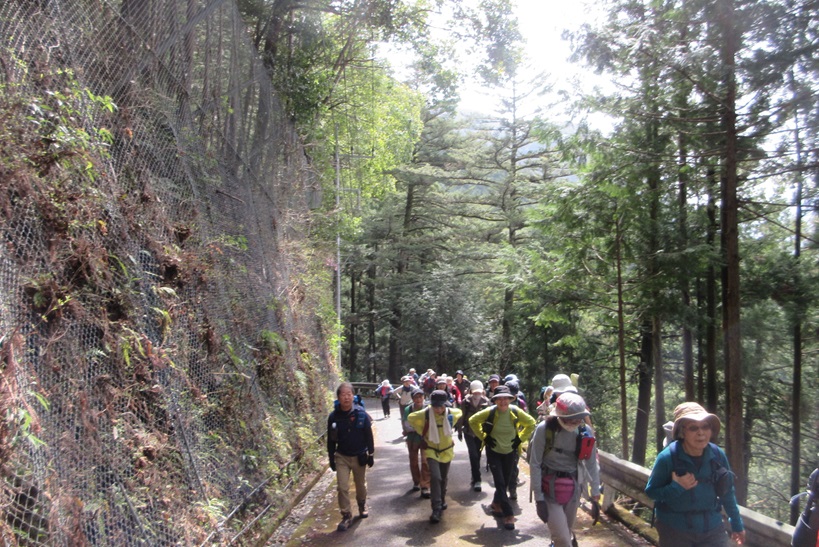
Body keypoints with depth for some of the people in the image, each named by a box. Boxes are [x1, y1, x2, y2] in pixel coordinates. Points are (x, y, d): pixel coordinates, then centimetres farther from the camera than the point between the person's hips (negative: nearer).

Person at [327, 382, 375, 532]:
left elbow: (369, 436, -6)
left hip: (359, 456, 0)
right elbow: (331, 439, 0)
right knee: (342, 487, -5)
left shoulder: (361, 414, -13)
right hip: (342, 457, 0)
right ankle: (346, 516, 7)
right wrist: (331, 459, 1)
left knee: (361, 485, 16)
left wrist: (371, 455, -4)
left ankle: (362, 506, 41)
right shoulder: (333, 416, -9)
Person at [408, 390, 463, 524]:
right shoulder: (425, 414, -22)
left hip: (446, 450, 3)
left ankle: (442, 500, 40)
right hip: (432, 451, -3)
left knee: (443, 478, 16)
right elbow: (411, 418, -3)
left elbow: (459, 413, 9)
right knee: (435, 477, -18)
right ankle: (437, 509, -13)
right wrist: (422, 433, -3)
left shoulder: (451, 413, -16)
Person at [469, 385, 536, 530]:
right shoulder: (489, 412, -19)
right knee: (500, 482, -8)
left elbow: (531, 423, 1)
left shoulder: (516, 412, -15)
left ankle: (496, 503, 41)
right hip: (493, 451, -2)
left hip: (510, 452, 2)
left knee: (506, 481, 14)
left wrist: (520, 438, -5)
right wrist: (484, 437, -8)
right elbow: (473, 421, -5)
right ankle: (508, 515, -1)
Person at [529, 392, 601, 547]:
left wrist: (595, 494, 3)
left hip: (573, 489, 4)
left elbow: (591, 463, 2)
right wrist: (538, 497, -12)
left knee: (567, 532, 19)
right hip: (550, 489, -4)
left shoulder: (585, 431, -6)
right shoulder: (544, 429, -18)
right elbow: (535, 464, -13)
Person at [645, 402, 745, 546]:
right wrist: (676, 487, -26)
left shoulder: (718, 455, -9)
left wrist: (736, 524, 14)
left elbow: (727, 492, 6)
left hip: (712, 530, 3)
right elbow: (651, 491, -11)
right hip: (674, 531, -2)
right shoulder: (667, 457, -19)